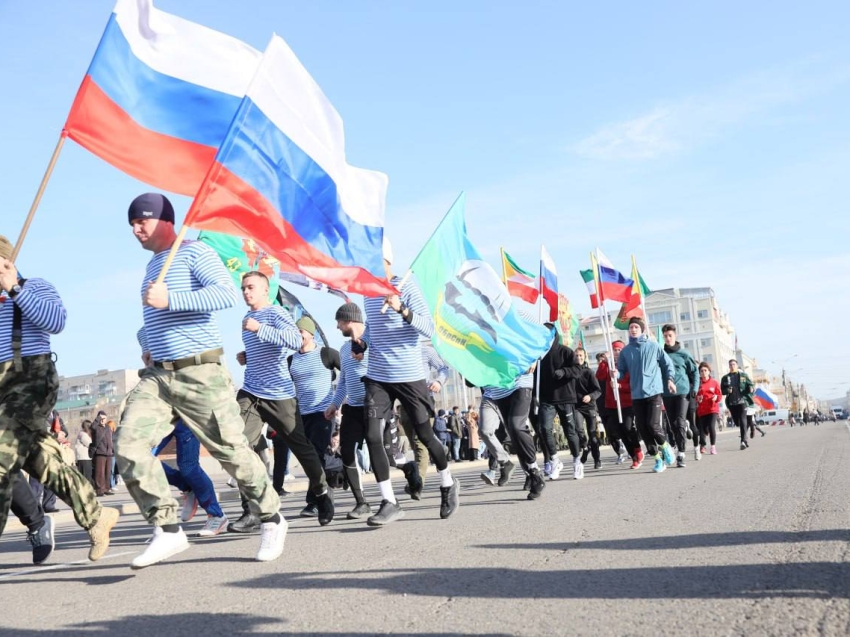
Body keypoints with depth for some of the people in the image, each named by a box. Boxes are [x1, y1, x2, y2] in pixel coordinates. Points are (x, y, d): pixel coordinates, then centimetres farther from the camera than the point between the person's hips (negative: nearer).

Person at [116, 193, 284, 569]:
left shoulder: (194, 252, -3)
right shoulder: (152, 266, 22)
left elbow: (227, 294, -20)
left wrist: (169, 299, -24)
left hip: (199, 373, -7)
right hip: (157, 375, 7)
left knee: (232, 451, -2)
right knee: (128, 445, -12)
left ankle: (271, 520, 18)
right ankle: (167, 530, -7)